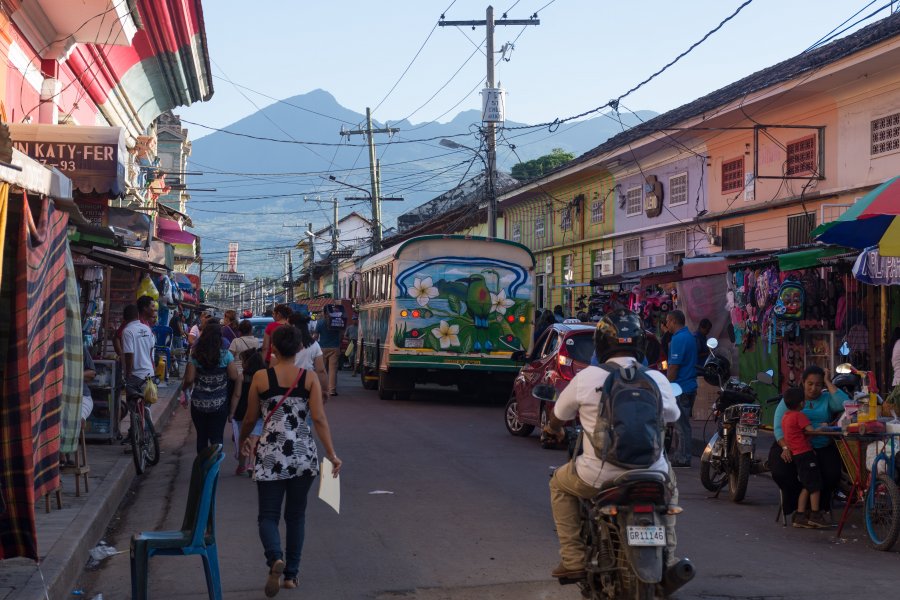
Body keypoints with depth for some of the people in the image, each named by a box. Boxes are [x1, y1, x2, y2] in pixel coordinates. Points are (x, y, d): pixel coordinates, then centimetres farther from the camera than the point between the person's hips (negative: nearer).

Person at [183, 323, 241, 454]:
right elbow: (235, 378, -9)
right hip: (219, 404, -1)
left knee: (201, 437, 16)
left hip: (198, 404, 1)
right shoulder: (226, 355, -8)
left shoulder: (195, 356, -6)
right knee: (217, 438, 4)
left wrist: (185, 387, 12)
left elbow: (189, 379, -10)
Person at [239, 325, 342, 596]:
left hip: (270, 454, -2)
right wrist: (331, 454, -6)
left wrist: (243, 439, 26)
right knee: (296, 515, 16)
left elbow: (250, 418, 6)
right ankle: (291, 574, 20)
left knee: (268, 515, 5)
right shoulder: (310, 378, -2)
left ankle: (275, 558, -24)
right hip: (303, 454, 2)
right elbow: (319, 418, -9)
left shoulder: (261, 377, -3)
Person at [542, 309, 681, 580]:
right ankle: (667, 559, 34)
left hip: (600, 476, -2)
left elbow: (559, 414, 11)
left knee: (559, 484, 28)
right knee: (669, 482, 37)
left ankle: (574, 560, 19)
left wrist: (553, 429, 35)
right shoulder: (657, 379, -2)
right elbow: (672, 415, 18)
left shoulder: (587, 378, -6)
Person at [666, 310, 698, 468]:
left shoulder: (678, 339, -17)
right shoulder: (689, 336, 15)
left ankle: (682, 459, -1)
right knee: (683, 424, 15)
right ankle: (681, 456, 21)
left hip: (681, 388, -10)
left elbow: (674, 367, -19)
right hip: (690, 386, 10)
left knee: (681, 425, -5)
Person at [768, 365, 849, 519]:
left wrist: (829, 383, -2)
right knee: (781, 472, -28)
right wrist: (785, 447, -20)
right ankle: (796, 505, 1)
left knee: (832, 474, -25)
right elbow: (779, 427, -3)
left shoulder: (826, 399, 12)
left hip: (822, 448, 1)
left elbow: (844, 403, -11)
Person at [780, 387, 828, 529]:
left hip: (796, 454, 9)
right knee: (815, 484, -4)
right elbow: (811, 431, -22)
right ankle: (815, 515, -3)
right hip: (805, 453, -9)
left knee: (807, 486, 12)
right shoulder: (799, 416, -14)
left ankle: (799, 516, 9)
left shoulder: (785, 416, 13)